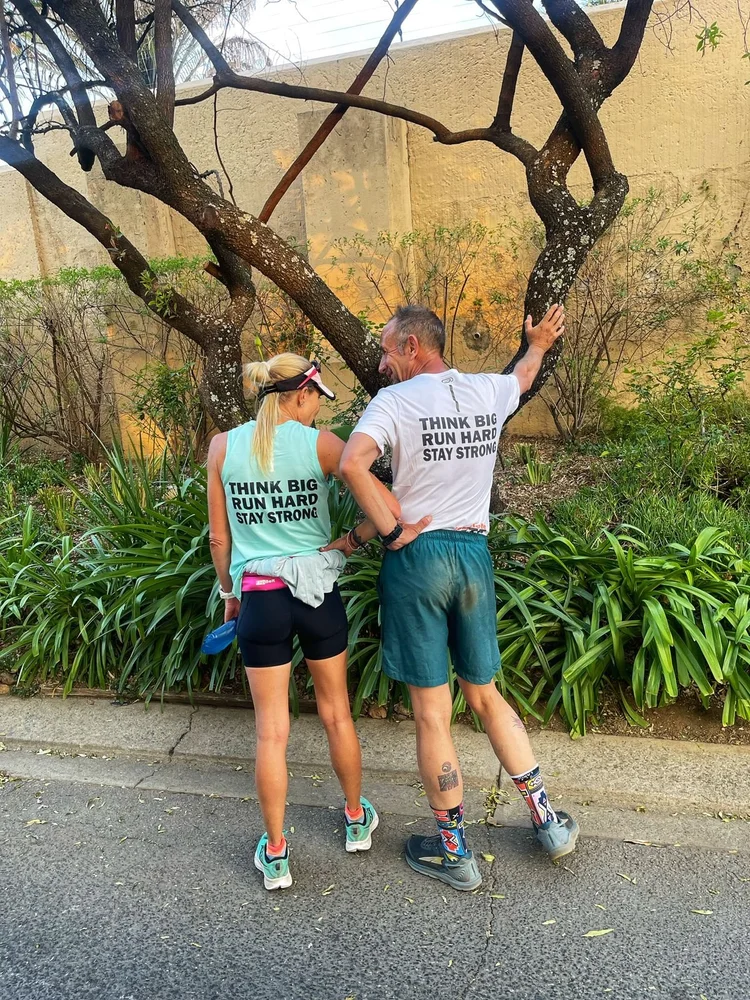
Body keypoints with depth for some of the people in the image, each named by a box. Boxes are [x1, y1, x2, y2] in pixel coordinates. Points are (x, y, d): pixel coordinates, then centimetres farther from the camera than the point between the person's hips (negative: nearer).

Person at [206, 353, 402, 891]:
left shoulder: (224, 446, -2)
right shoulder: (319, 442, -8)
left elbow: (219, 537, 3)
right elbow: (388, 506, -19)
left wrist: (229, 591, 17)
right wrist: (354, 541, -1)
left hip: (260, 598, 1)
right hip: (318, 592, 0)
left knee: (271, 729, 11)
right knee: (337, 712, 19)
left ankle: (275, 854, 25)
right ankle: (357, 819, 39)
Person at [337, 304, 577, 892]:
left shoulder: (396, 400, -9)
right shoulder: (489, 392, 7)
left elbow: (353, 463, -27)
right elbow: (524, 375, 31)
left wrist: (390, 531, -15)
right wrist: (539, 343, 52)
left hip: (417, 557, -5)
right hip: (475, 554, 5)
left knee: (432, 712, 7)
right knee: (487, 695, 20)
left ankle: (454, 853, 21)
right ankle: (549, 822, 29)